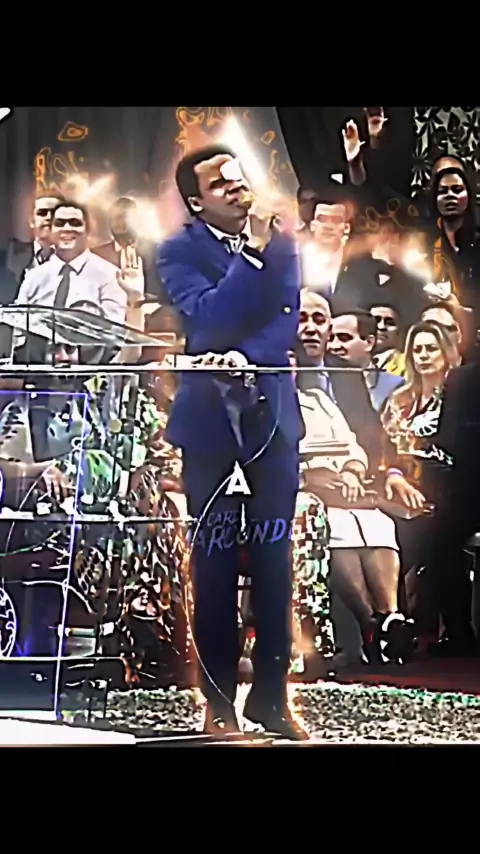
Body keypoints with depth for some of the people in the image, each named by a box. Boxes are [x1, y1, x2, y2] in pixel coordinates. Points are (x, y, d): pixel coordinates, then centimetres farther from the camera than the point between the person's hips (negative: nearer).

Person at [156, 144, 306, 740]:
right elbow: (208, 320, -15)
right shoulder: (178, 251, 0)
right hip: (210, 417, -2)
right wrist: (253, 254, -18)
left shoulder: (282, 243, 10)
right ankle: (219, 702, 12)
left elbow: (287, 317, -3)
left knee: (273, 560, 4)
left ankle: (271, 696, 15)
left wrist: (247, 355, -21)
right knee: (214, 563, 2)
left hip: (272, 414, 3)